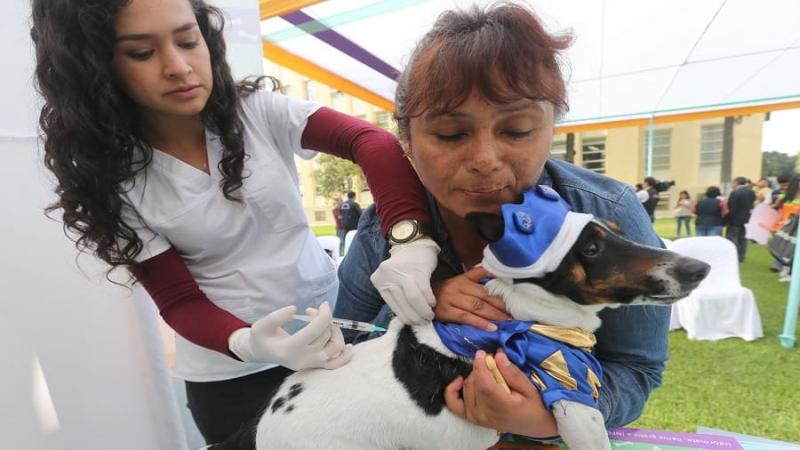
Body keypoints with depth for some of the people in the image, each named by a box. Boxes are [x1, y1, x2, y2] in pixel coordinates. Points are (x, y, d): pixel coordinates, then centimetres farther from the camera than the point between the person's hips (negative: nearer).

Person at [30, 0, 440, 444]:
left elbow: (371, 141, -21)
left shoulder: (258, 111, -9)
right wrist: (249, 343, -31)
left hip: (329, 314, 2)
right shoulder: (110, 182, -9)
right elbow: (178, 301, -10)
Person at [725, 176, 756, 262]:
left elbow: (730, 208, -20)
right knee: (743, 238, 14)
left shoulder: (735, 192, -20)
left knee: (732, 239, -2)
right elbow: (753, 205, 13)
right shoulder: (752, 192, 7)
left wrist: (727, 220, -13)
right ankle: (741, 258, 20)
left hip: (735, 220, -8)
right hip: (746, 219, 8)